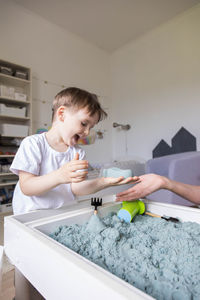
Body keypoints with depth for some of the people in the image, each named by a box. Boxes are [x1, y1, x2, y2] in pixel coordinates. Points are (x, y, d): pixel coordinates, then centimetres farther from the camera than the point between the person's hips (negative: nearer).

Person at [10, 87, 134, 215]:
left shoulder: (78, 152, 2)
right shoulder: (33, 143, -10)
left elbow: (75, 188, -7)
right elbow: (26, 187, -17)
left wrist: (104, 182, -22)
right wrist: (59, 176, -32)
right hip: (32, 213, 1)